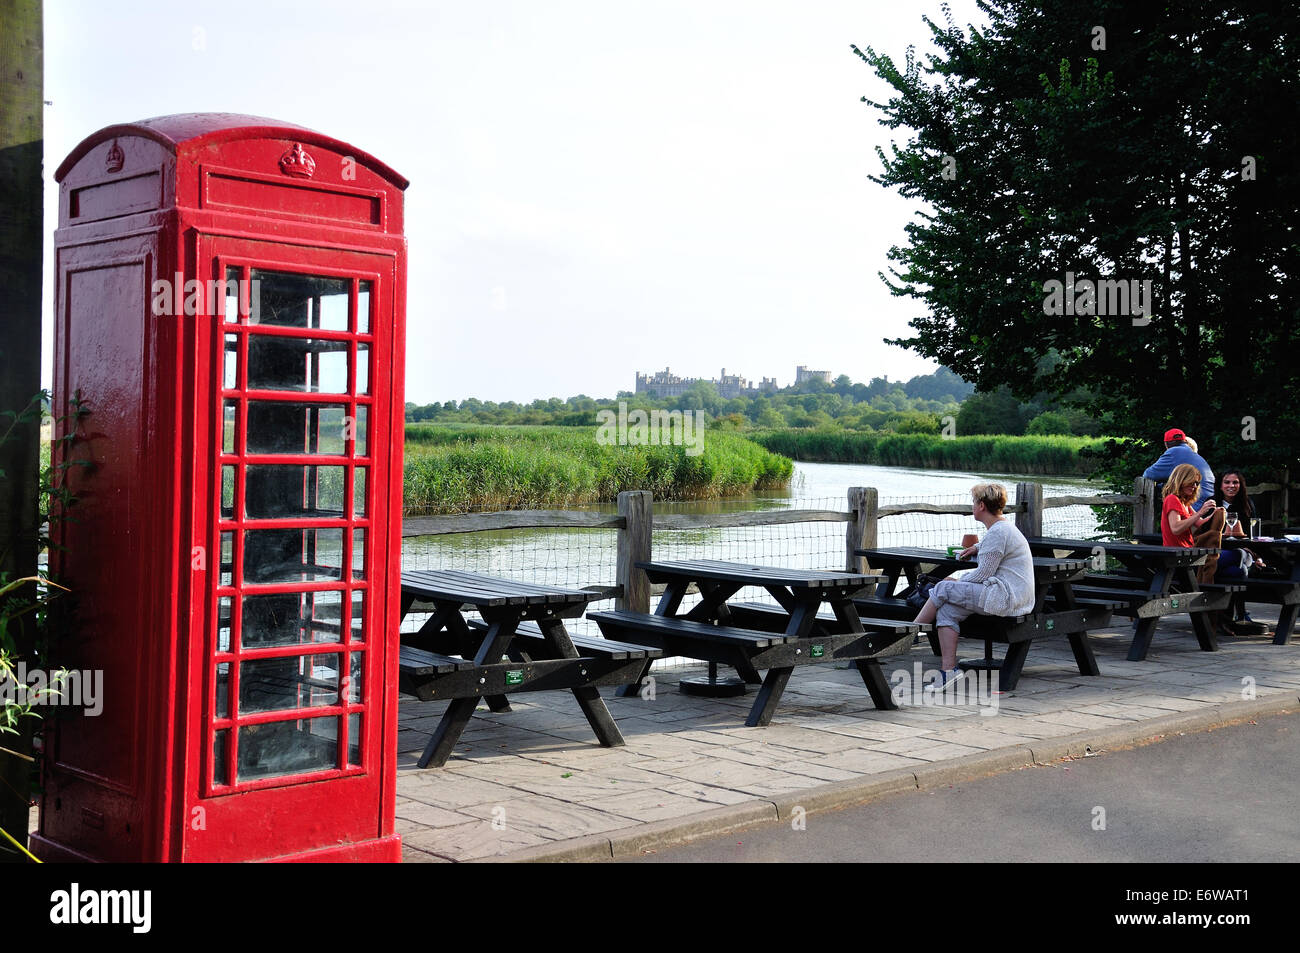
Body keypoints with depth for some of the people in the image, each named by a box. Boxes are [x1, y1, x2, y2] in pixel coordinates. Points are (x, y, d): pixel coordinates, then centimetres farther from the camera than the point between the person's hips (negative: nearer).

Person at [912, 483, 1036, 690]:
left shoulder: (998, 532, -15)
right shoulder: (1004, 528, 18)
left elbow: (983, 574, -15)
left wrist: (959, 583, 0)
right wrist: (977, 547, 30)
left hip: (1005, 597, -10)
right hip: (1012, 597, 10)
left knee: (942, 589, -8)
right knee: (947, 609, 0)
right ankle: (949, 669, -7)